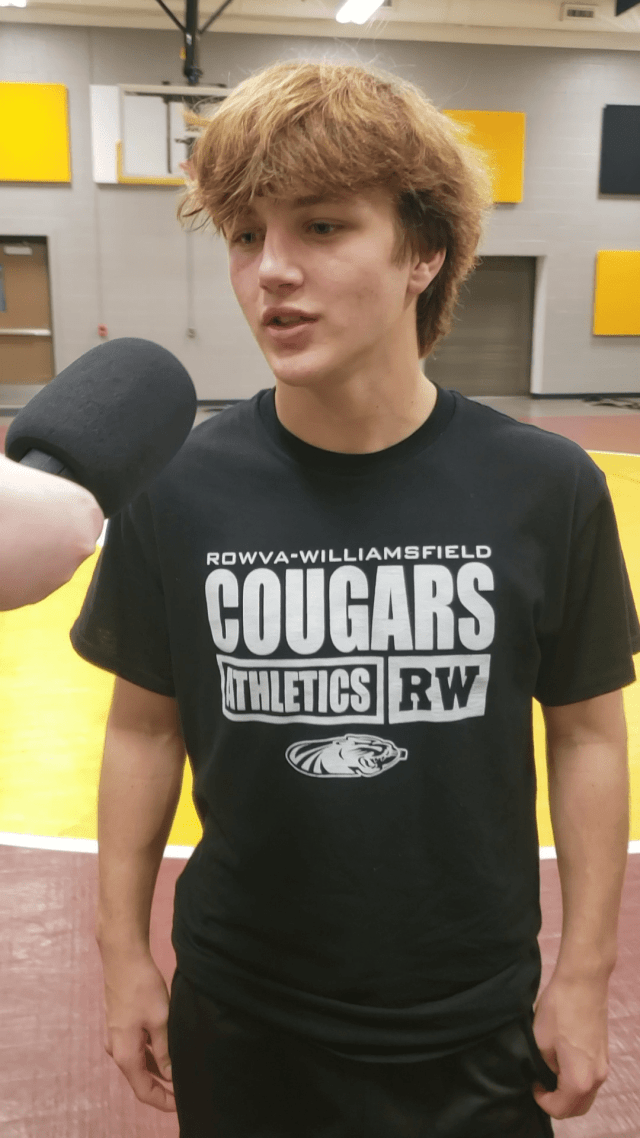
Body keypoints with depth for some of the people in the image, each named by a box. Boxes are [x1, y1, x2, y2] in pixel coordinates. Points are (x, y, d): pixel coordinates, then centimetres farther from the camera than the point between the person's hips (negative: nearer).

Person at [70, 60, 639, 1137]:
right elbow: (145, 728, -3)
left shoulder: (547, 489, -14)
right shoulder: (176, 489, -13)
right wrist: (122, 951, 2)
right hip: (239, 1018, 1)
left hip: (474, 1026, 0)